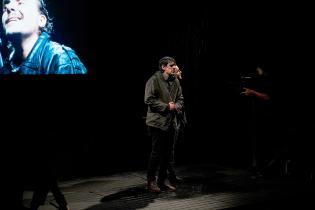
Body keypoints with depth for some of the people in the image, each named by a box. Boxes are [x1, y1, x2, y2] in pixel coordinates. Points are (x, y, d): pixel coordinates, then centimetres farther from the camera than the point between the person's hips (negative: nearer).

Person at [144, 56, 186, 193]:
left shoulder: (175, 81, 11)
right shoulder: (154, 80, -9)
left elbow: (180, 98, 18)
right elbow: (149, 99, -15)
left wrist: (176, 106, -4)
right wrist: (166, 106, -16)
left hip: (171, 122, 7)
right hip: (158, 122, -7)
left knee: (168, 153, 10)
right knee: (156, 152, -3)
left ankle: (162, 181, 21)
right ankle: (151, 181, 10)